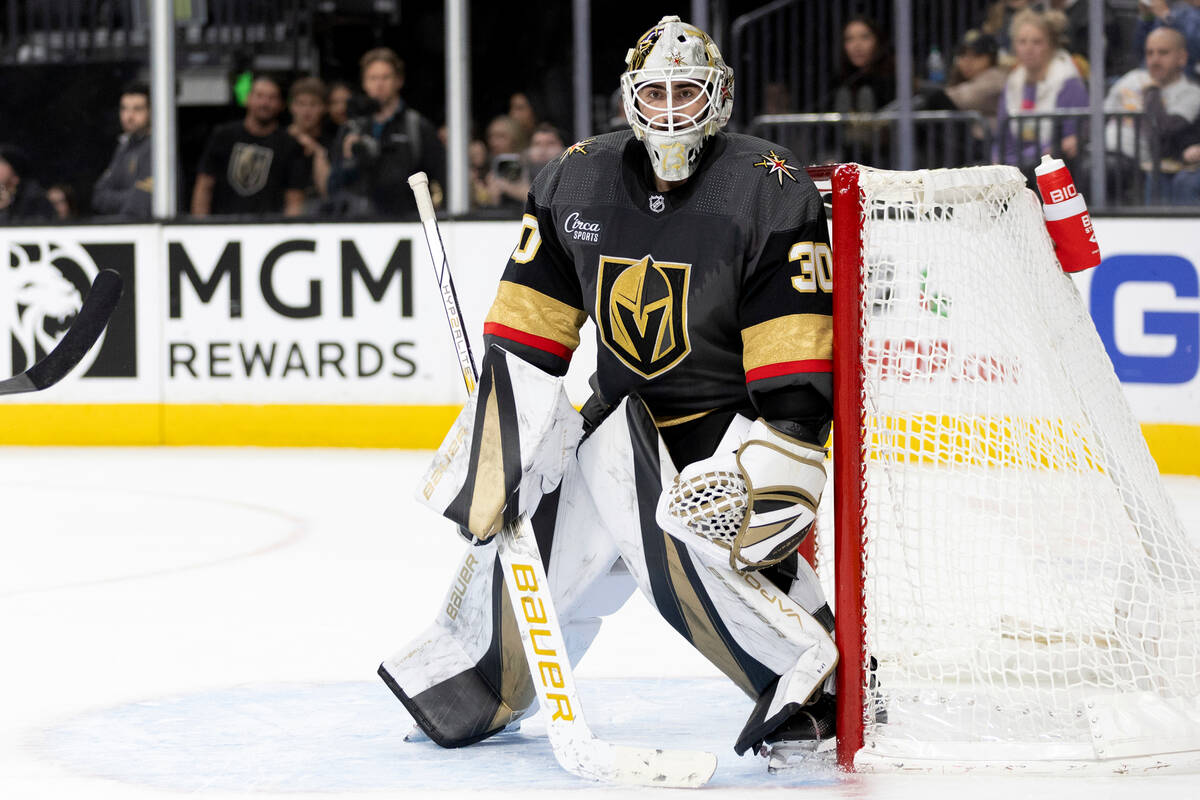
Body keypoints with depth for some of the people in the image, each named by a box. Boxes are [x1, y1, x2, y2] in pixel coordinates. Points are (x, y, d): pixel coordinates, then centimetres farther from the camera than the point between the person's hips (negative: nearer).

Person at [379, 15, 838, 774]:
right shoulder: (578, 180, 0)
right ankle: (469, 686, 35)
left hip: (733, 414, -6)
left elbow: (796, 348, -19)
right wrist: (493, 432, -2)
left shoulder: (770, 189, -16)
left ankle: (814, 680, -23)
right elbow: (525, 336, 4)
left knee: (688, 539, -32)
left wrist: (777, 466, -26)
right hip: (626, 412, 6)